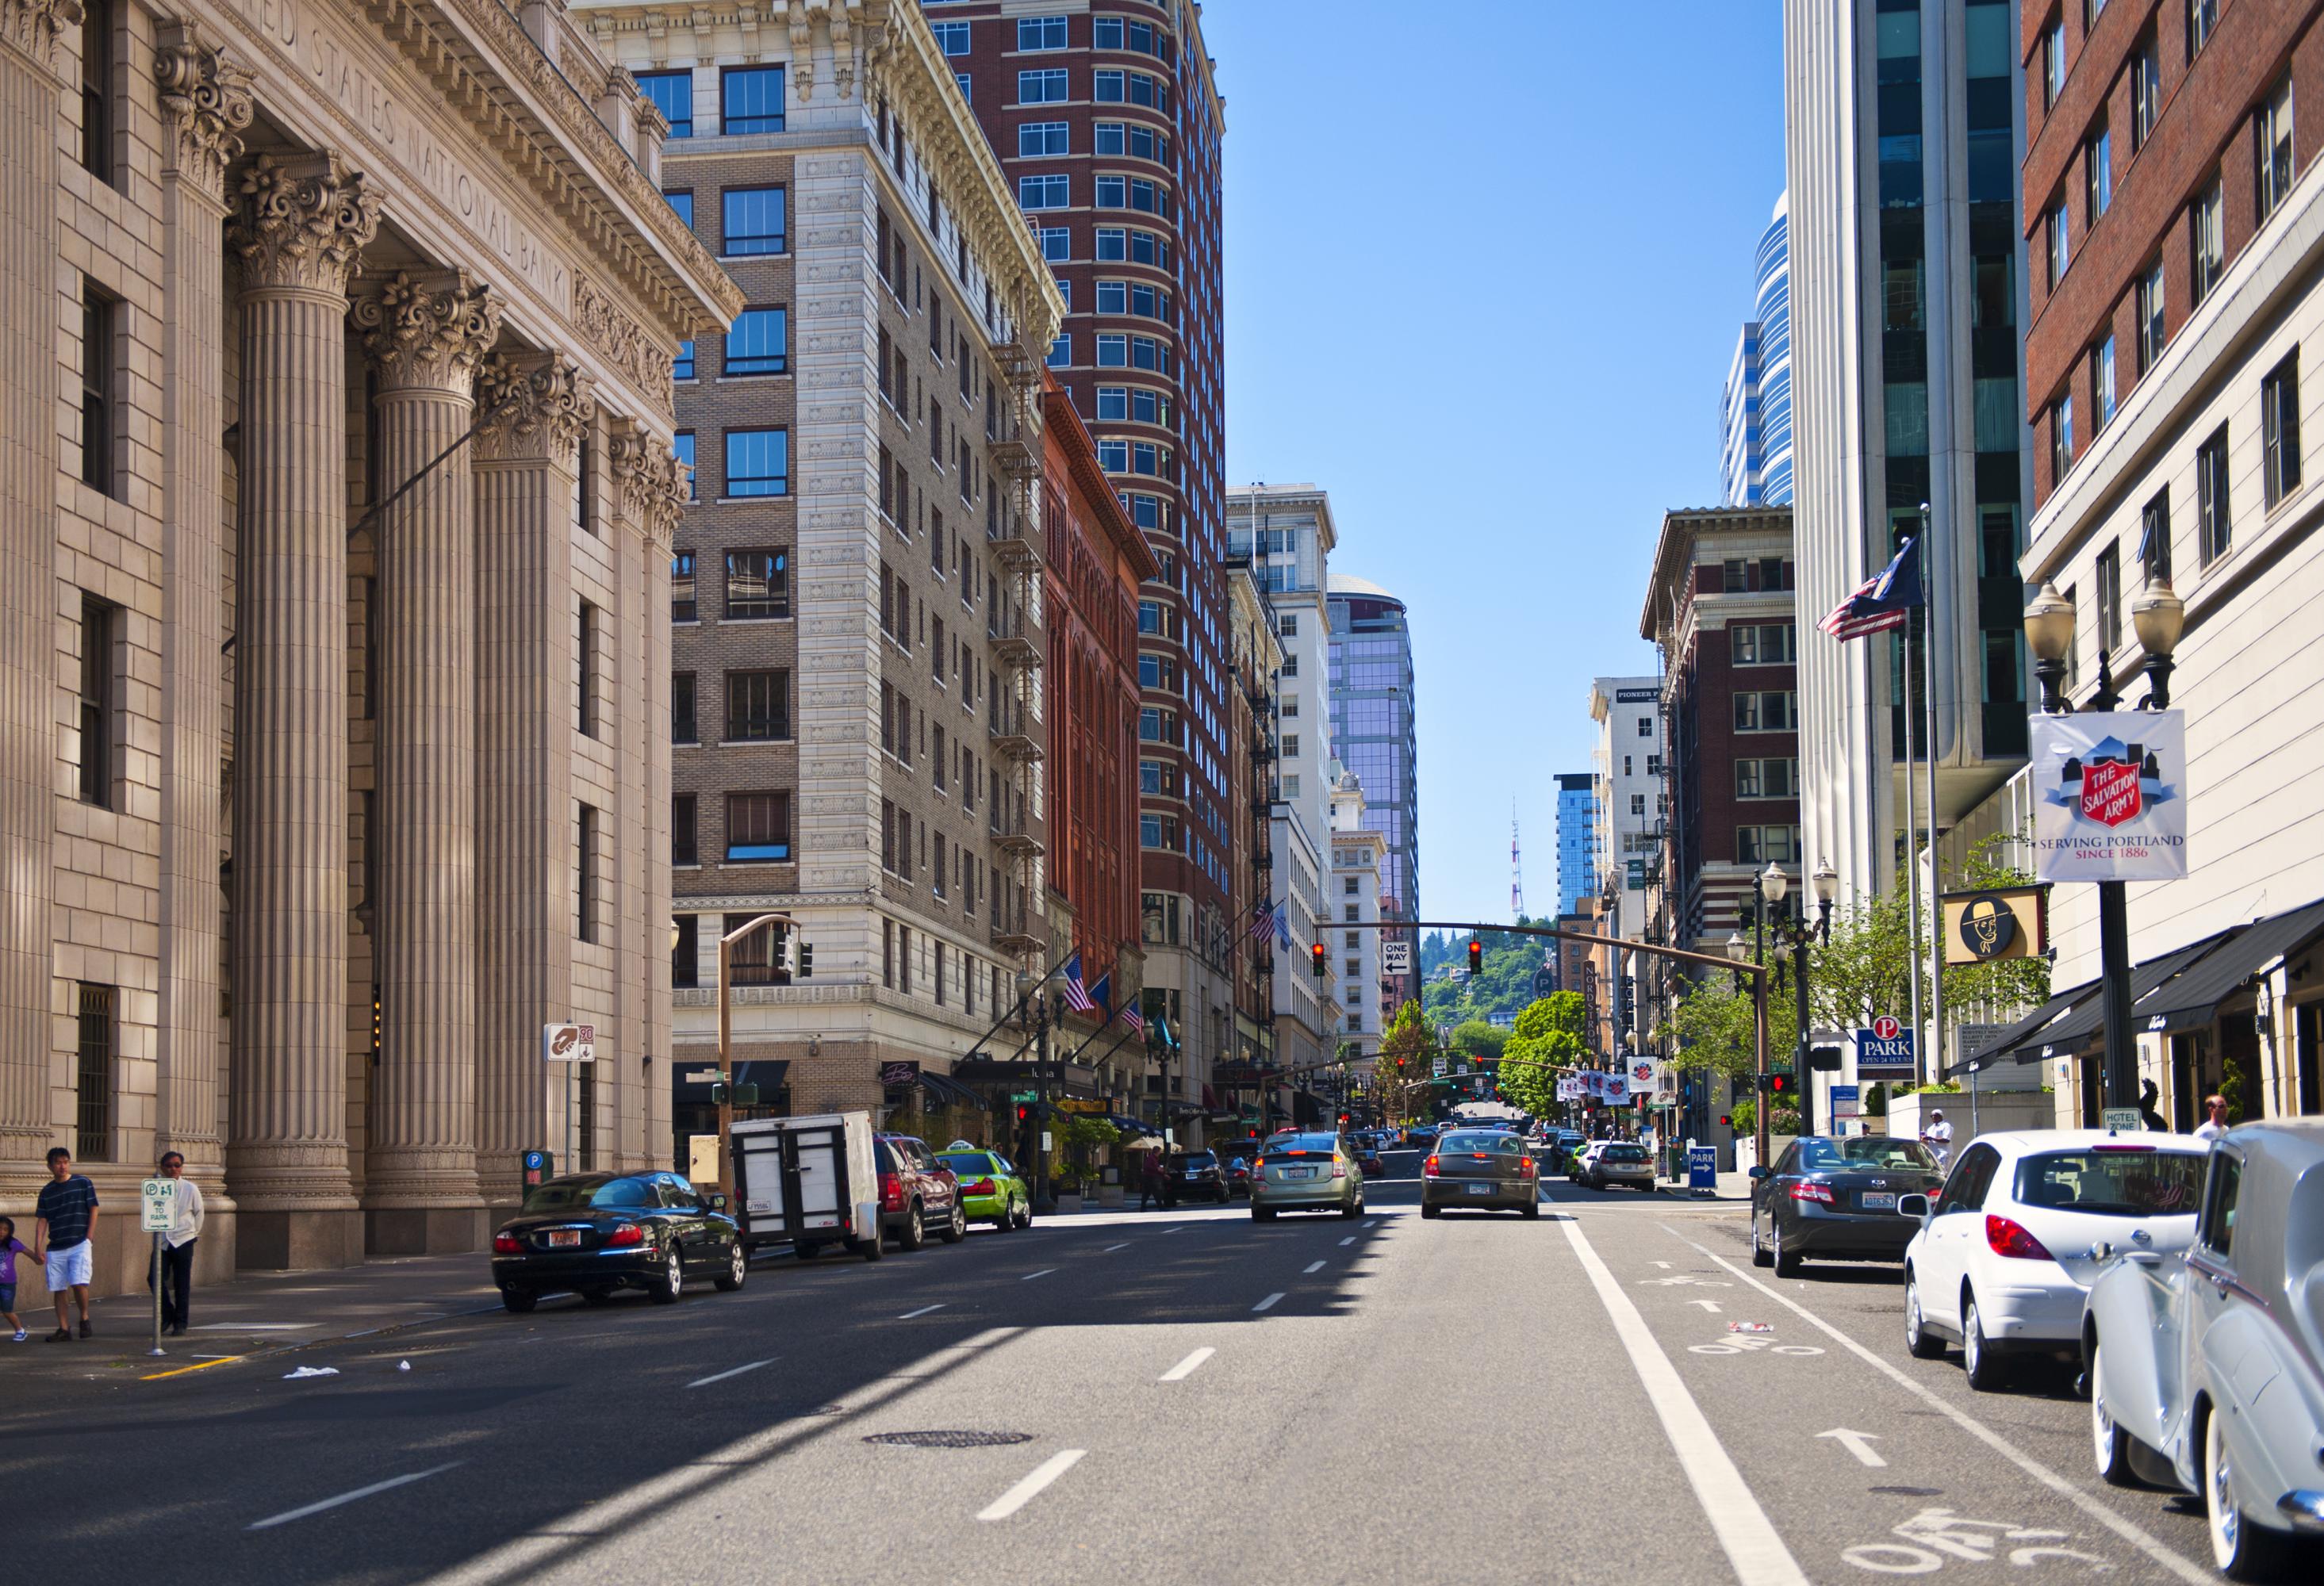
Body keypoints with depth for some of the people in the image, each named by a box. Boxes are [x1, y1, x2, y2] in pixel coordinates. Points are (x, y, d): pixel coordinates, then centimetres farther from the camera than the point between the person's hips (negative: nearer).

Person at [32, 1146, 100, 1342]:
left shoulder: (83, 1184, 1)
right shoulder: (47, 1191, 10)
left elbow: (93, 1211, 2)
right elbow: (41, 1220, 10)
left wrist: (89, 1239, -5)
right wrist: (38, 1247, 1)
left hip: (79, 1244, -4)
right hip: (55, 1248, 4)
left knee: (79, 1283, -17)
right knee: (58, 1290, 3)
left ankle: (84, 1318, 7)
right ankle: (63, 1330, 10)